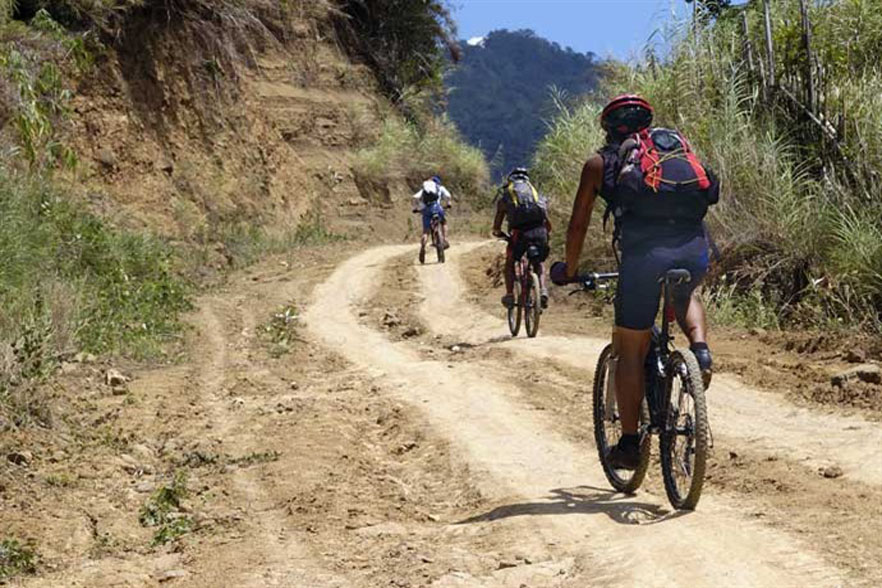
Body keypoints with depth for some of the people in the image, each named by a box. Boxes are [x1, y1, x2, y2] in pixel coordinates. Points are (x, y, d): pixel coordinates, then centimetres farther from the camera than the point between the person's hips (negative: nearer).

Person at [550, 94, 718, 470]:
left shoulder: (600, 162, 18)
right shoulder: (677, 145, 28)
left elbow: (578, 225, 19)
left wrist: (569, 271, 35)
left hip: (644, 249, -3)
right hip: (695, 246, 3)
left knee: (630, 352, 11)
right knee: (684, 297, 37)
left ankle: (629, 444, 14)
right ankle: (700, 348, 9)